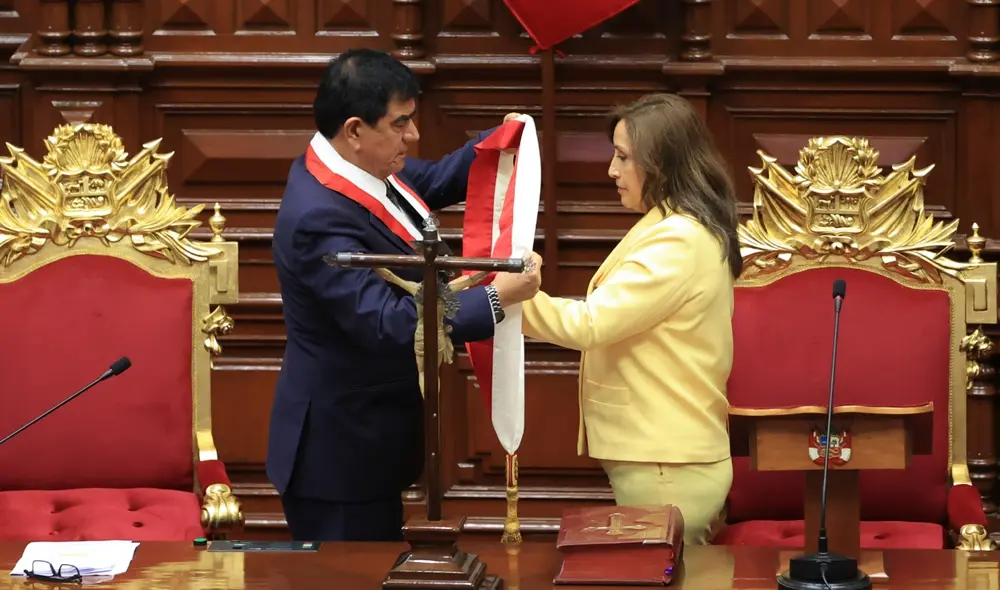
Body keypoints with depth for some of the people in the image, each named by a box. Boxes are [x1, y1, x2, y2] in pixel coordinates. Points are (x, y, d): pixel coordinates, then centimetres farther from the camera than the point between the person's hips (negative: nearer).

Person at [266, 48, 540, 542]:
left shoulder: (355, 167, 0)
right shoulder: (320, 218, -28)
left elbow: (433, 182, 20)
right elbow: (387, 324, -32)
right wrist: (496, 299, -31)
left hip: (370, 433, 10)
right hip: (340, 448, -10)